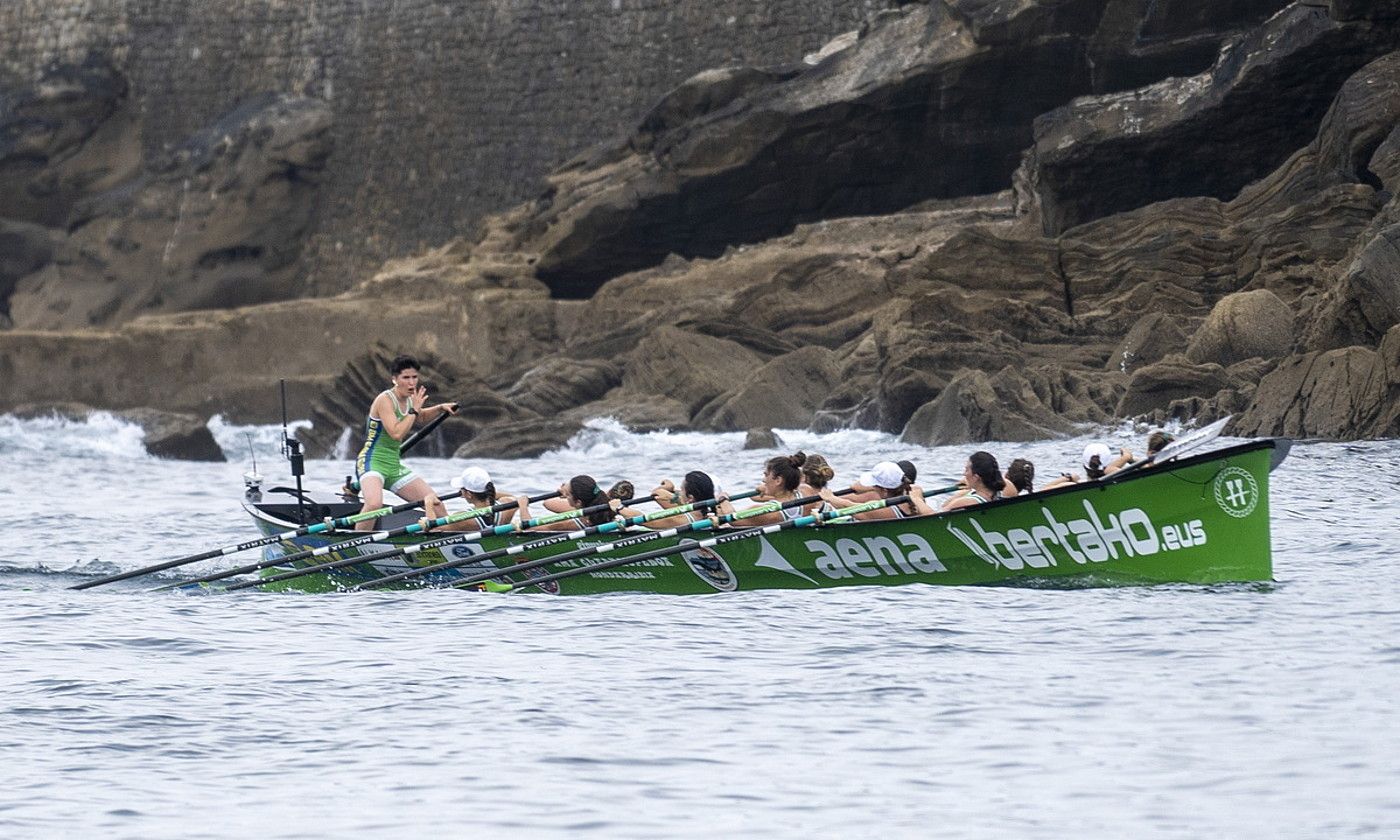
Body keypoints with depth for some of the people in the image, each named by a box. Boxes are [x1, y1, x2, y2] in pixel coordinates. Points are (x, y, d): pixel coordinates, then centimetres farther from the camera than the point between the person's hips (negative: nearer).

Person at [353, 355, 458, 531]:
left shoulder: (408, 400, 10)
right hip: (372, 462, -9)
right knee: (375, 504, -37)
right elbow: (396, 433, -27)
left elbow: (420, 416, 35)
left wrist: (440, 408, 18)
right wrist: (414, 410, -17)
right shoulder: (385, 400, -15)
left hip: (393, 466, 9)